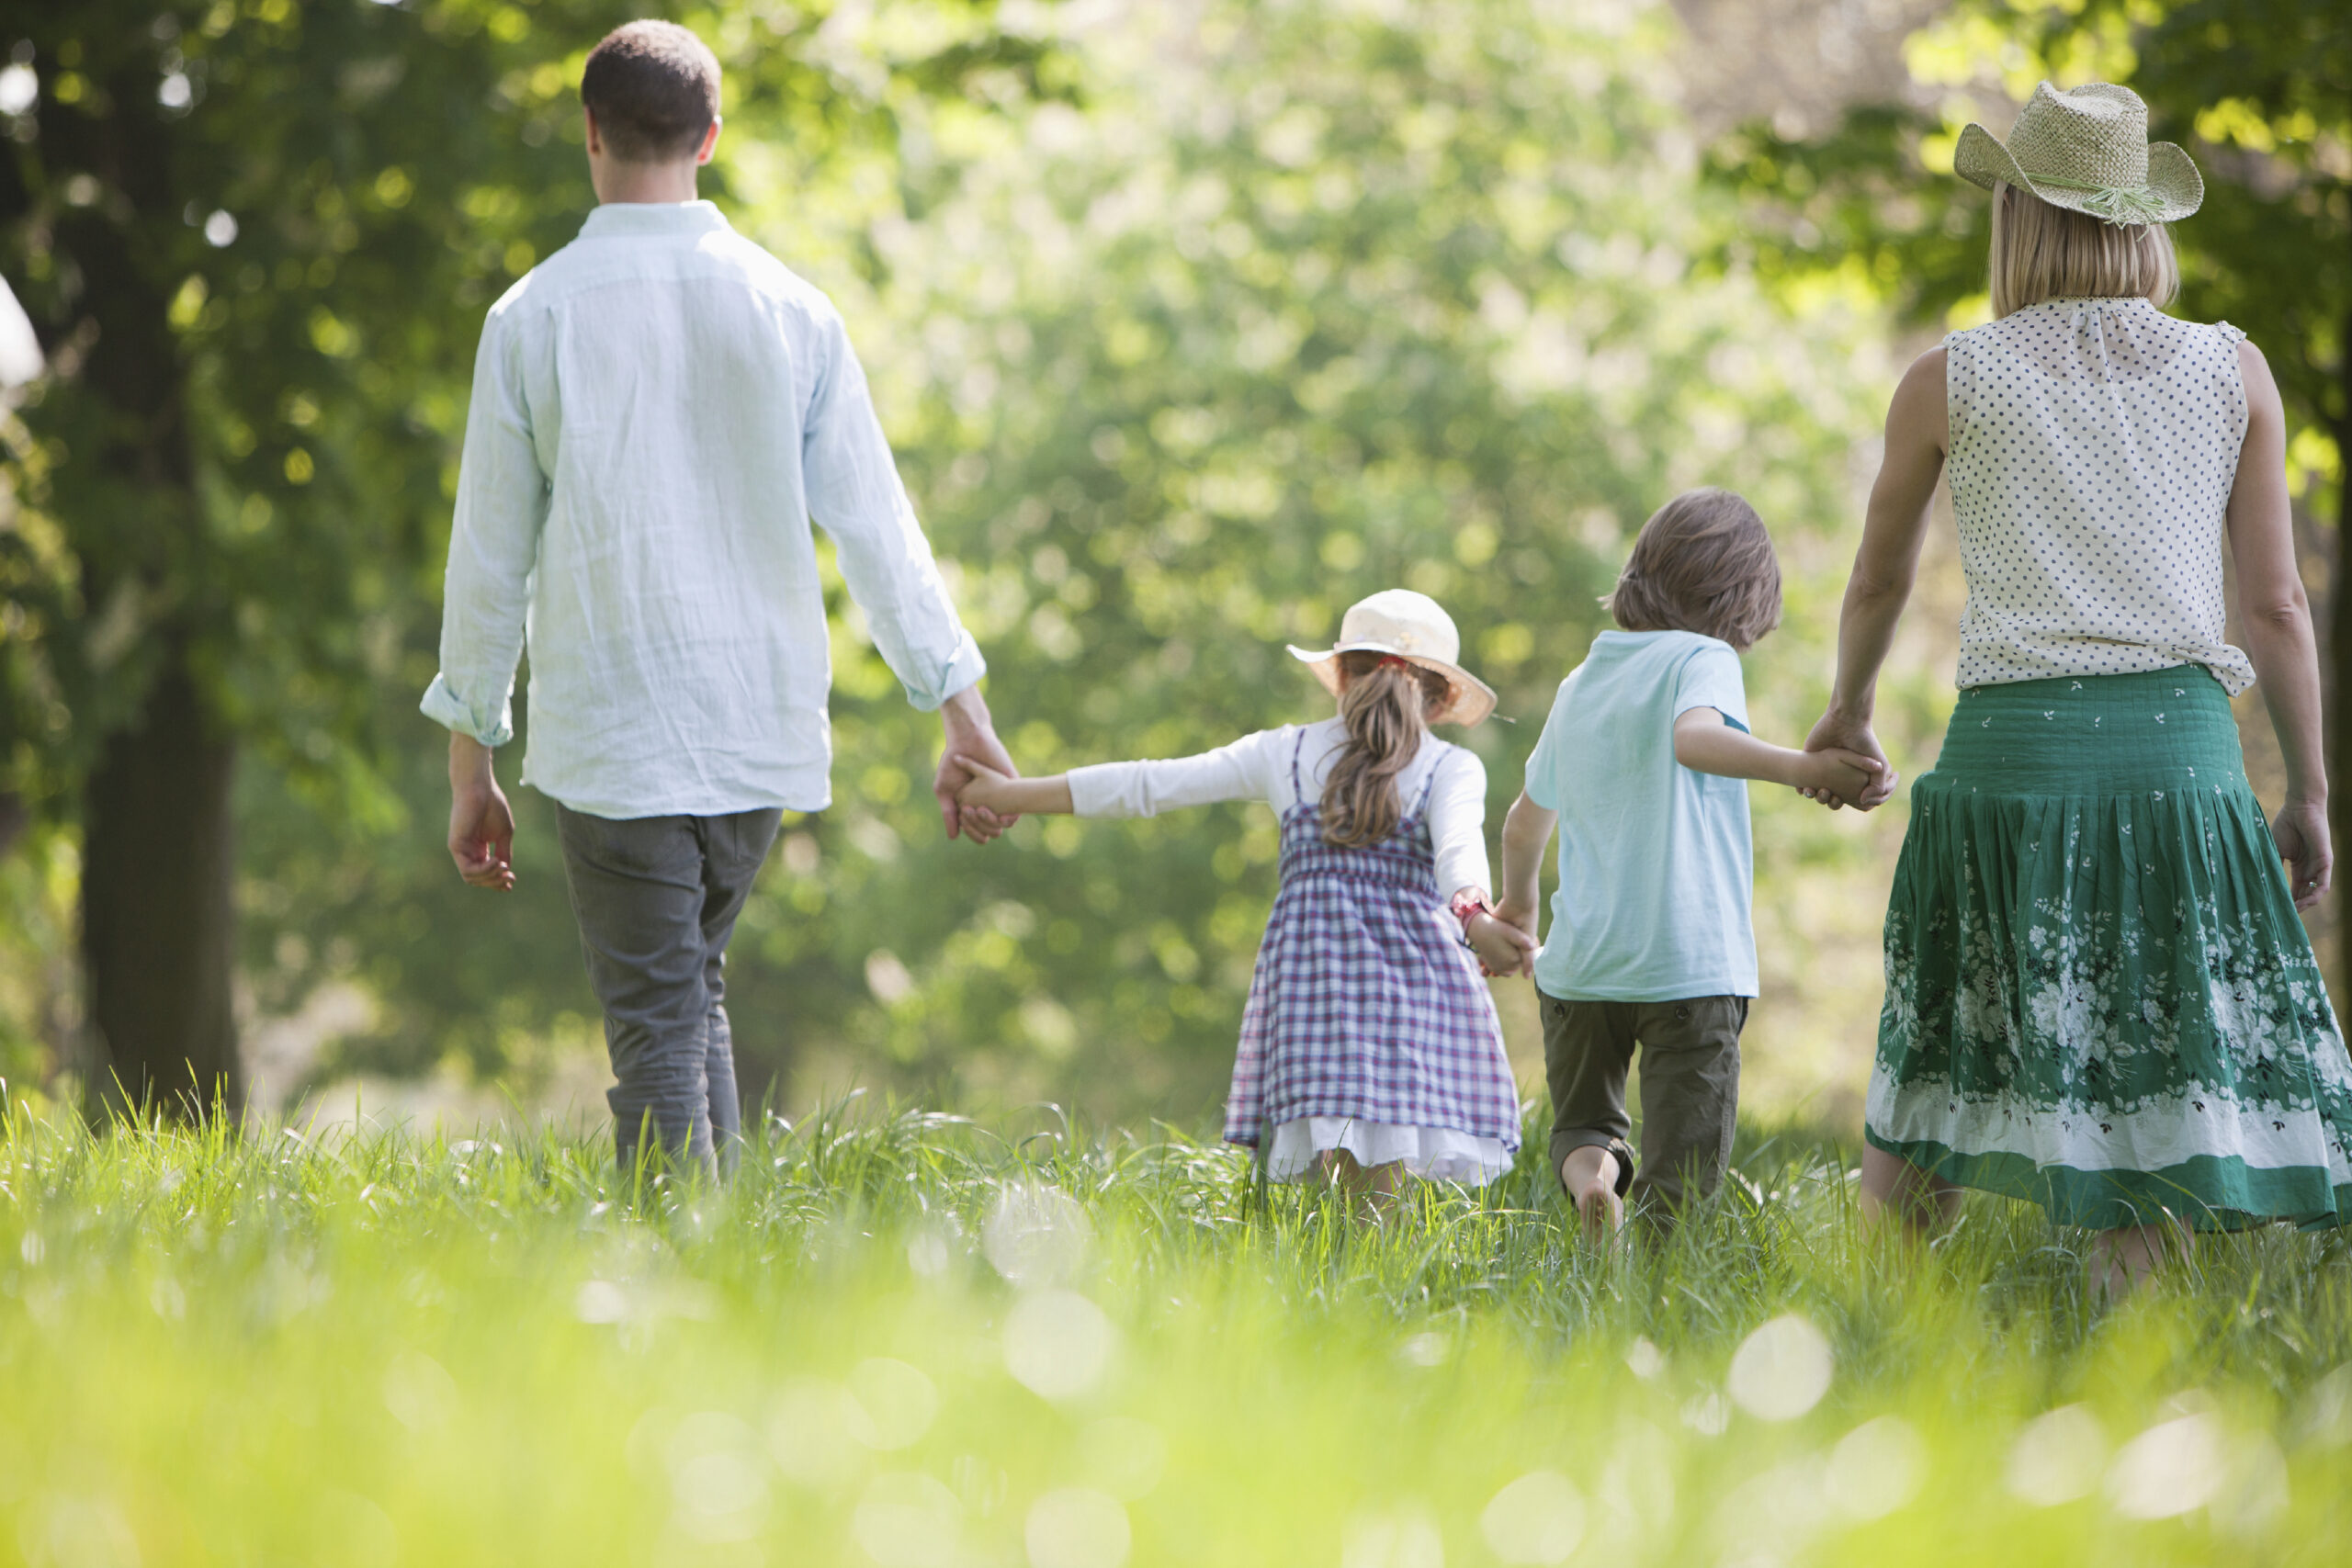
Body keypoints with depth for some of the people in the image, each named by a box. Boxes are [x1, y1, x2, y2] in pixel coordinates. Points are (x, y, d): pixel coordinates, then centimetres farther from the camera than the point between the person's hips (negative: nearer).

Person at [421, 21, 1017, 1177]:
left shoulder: (533, 318, -3)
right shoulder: (790, 310, 2)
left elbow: (489, 558, 1)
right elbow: (875, 527, 3)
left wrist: (470, 766, 9)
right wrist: (964, 721, 8)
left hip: (609, 735, -3)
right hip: (764, 731, 3)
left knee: (657, 1020, -1)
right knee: (693, 985, 20)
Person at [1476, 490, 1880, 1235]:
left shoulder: (1579, 683, 15)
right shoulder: (1702, 660, -5)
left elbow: (1527, 820, 28)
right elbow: (1693, 737, -29)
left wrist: (1515, 908, 45)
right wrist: (1798, 766, -41)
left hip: (1579, 963, 5)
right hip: (1689, 963, -5)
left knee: (1583, 1127, 20)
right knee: (1680, 1180, 0)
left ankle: (1588, 1167, -11)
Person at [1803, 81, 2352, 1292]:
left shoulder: (1949, 382, 5)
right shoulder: (2234, 371, 6)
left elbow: (1878, 582, 19)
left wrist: (1848, 715, 37)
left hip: (2011, 749, 0)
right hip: (2180, 748, 0)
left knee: (1934, 1080, 11)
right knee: (2159, 1093, 0)